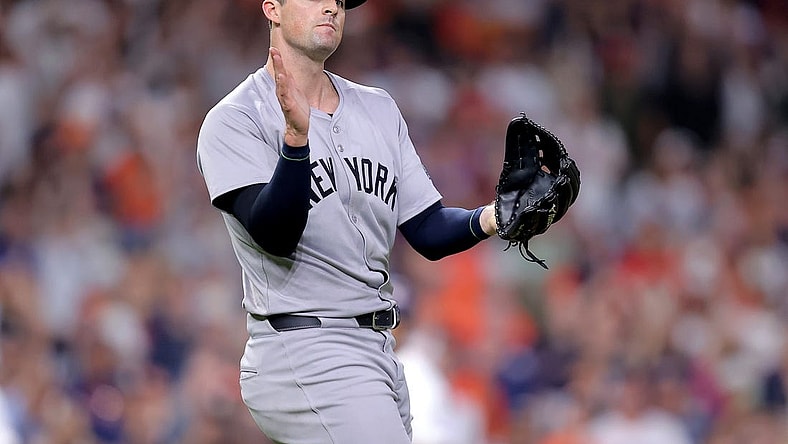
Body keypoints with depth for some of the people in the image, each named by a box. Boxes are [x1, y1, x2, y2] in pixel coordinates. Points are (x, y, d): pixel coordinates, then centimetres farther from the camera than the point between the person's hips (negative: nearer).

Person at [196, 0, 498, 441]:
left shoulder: (379, 110, 16)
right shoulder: (233, 120, -5)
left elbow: (428, 232, 13)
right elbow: (276, 236, -19)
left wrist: (489, 219, -8)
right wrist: (296, 136, -33)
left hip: (379, 351, 8)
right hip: (301, 351, -8)